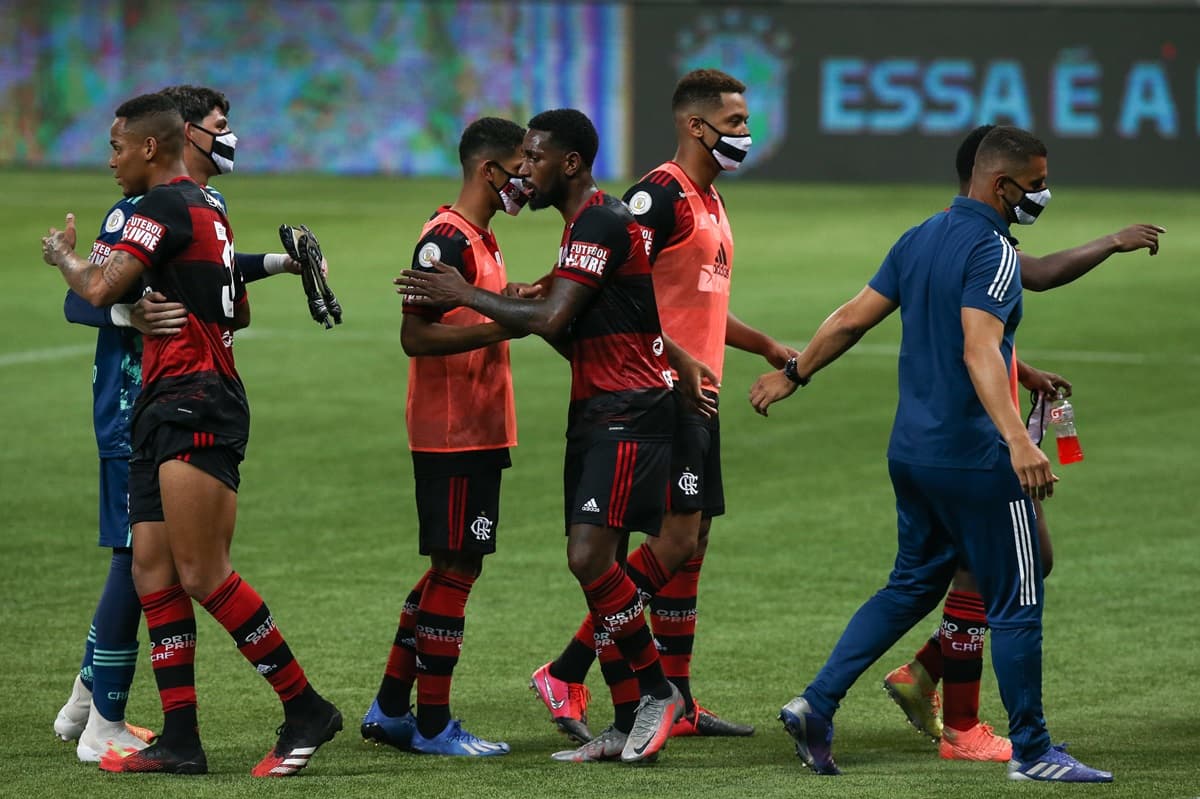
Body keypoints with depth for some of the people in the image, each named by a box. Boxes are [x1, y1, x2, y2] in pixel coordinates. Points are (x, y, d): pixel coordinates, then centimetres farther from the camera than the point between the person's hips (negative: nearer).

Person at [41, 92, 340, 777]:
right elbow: (240, 312, 30)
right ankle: (180, 739, 0)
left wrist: (63, 254, 0)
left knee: (202, 574, -12)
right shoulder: (208, 208, 21)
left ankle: (305, 707, -6)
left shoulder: (167, 206, -10)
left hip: (194, 404, -10)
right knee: (153, 569, 3)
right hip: (169, 411, 10)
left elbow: (102, 290, -20)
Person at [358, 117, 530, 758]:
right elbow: (416, 336, -22)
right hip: (452, 435, -10)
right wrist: (507, 323, -25)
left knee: (450, 568, 14)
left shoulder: (481, 240, 16)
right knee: (455, 569, -5)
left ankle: (391, 709, 21)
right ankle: (431, 725, 0)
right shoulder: (446, 239, -15)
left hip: (476, 433, 10)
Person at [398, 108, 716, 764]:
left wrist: (466, 295, -12)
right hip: (595, 414, 10)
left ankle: (658, 693, -5)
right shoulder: (585, 224, 18)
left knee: (590, 559, -18)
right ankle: (627, 727, 10)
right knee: (597, 567, 6)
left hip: (628, 415, -10)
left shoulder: (600, 224, -14)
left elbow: (550, 319, -21)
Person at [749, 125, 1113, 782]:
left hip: (911, 451, 9)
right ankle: (1031, 752, 8)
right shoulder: (994, 250, -16)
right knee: (1016, 601, 2)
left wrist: (792, 374, 28)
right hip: (972, 457, -9)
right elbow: (979, 350, -30)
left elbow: (851, 319, 14)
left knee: (912, 586, 19)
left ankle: (816, 705, 9)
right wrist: (1018, 440, -41)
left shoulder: (920, 239, 9)